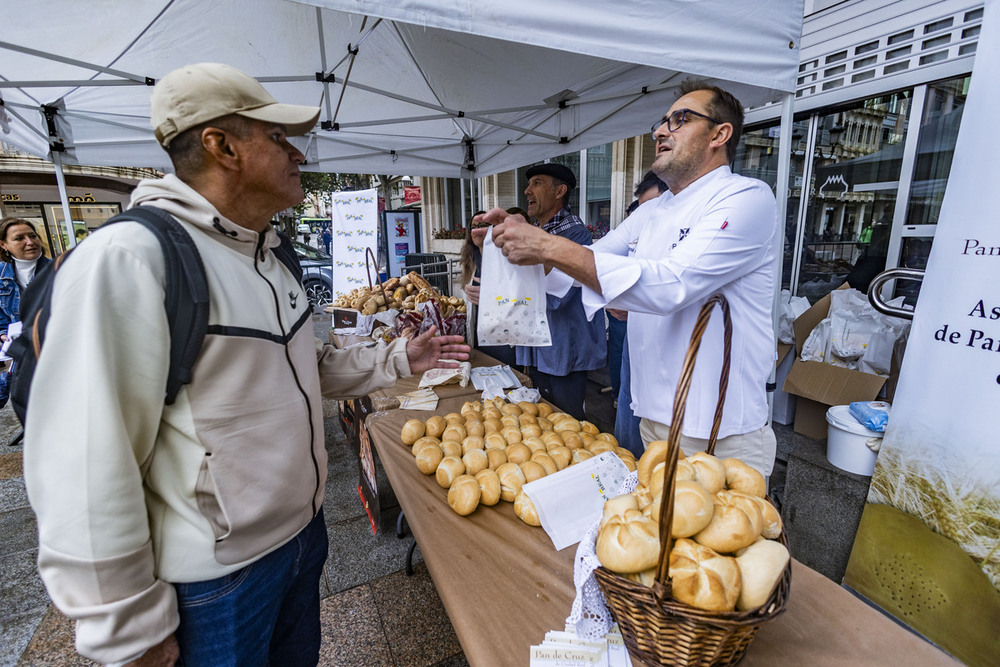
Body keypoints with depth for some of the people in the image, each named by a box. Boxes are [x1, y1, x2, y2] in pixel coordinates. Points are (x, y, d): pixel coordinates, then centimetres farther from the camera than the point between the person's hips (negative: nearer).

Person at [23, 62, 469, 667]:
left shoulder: (268, 258, 5)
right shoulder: (127, 260, -23)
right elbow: (85, 469, -22)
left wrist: (398, 359, 3)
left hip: (304, 528, 8)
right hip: (217, 575, -7)